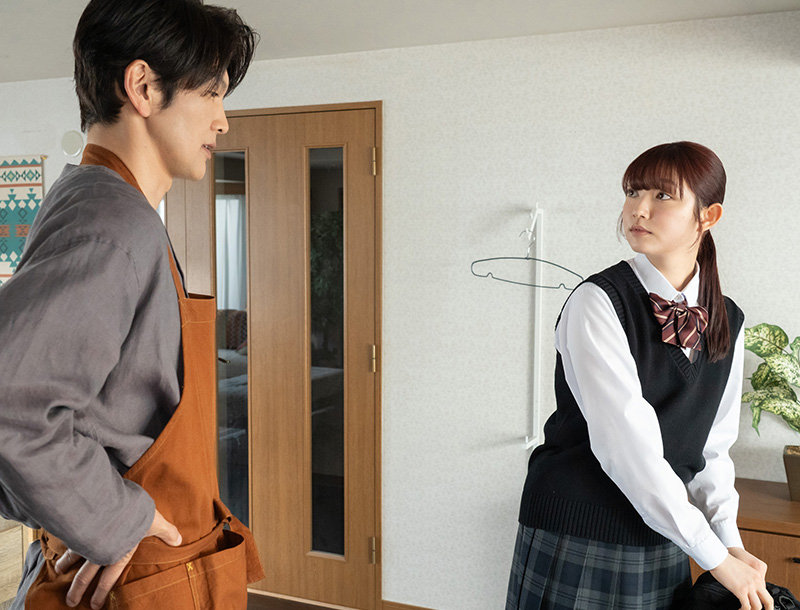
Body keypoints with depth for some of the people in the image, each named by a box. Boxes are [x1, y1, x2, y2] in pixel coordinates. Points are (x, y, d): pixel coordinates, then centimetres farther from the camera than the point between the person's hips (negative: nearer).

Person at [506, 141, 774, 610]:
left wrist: (731, 541, -4)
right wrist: (715, 556, -17)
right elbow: (626, 445, -22)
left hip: (664, 549, 5)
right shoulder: (598, 303, -16)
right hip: (576, 544, -5)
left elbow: (712, 448, 8)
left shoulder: (728, 323, 3)